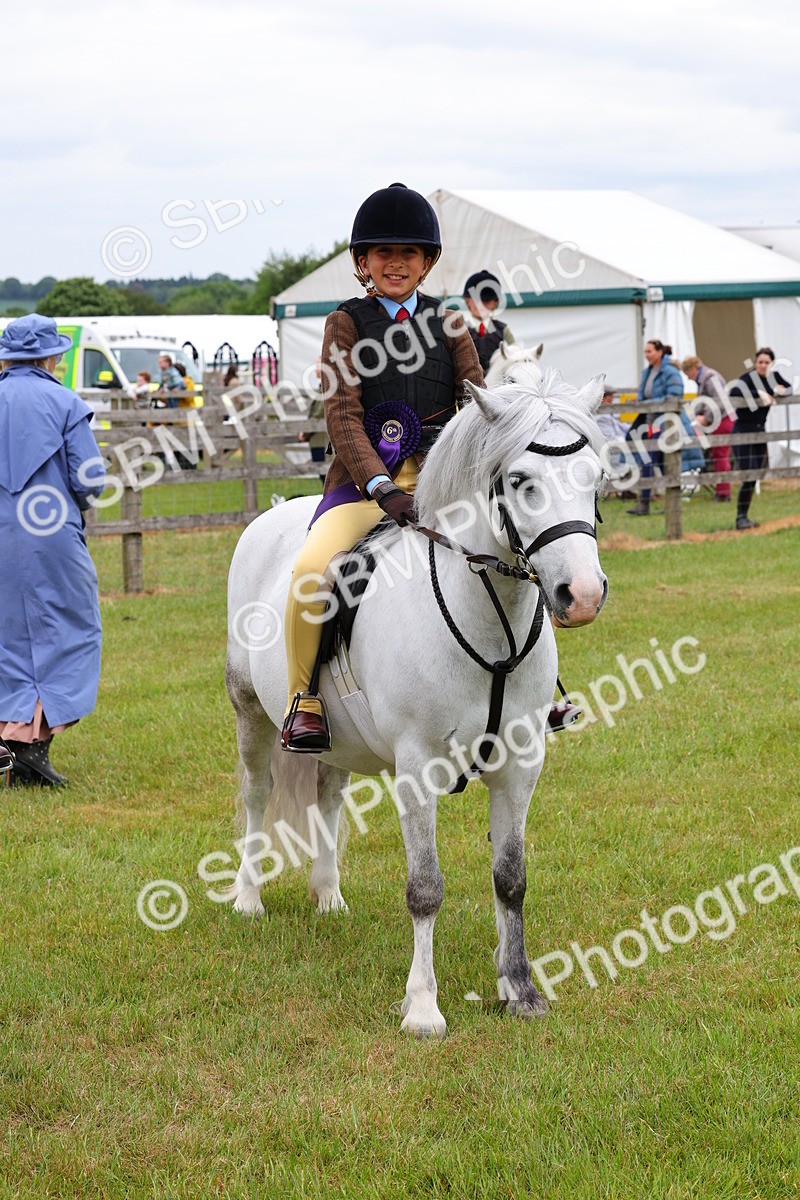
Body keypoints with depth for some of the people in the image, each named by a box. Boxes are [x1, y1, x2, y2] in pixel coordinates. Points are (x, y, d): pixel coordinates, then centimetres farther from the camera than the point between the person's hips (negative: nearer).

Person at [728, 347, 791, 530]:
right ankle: (740, 518, -9)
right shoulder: (748, 378, -15)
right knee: (748, 477, -14)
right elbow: (733, 392, -33)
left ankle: (744, 517, 14)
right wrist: (759, 393, -33)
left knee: (756, 476, 7)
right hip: (743, 432, -7)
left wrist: (778, 391, -5)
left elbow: (789, 388, 17)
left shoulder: (773, 376, 5)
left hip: (760, 432, 7)